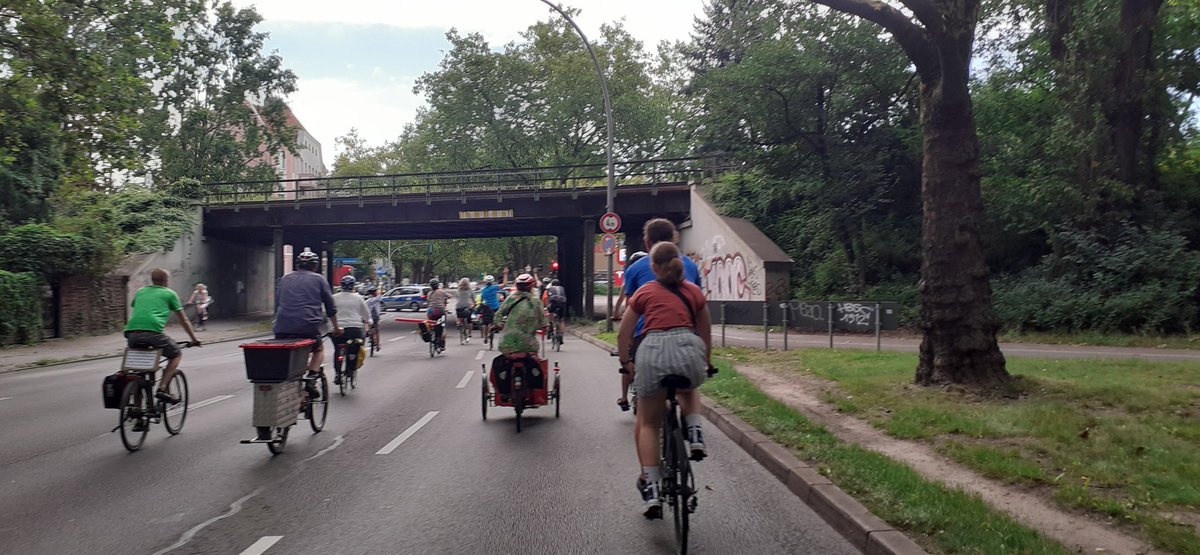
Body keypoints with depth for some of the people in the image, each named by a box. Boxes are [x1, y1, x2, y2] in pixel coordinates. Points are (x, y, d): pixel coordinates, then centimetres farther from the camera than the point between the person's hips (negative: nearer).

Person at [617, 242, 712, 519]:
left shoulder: (644, 293, 17)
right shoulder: (695, 292, 21)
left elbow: (623, 336, 19)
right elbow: (706, 333, 30)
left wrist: (626, 362, 34)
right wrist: (707, 363, 45)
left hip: (653, 352, -1)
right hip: (688, 349, 1)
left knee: (648, 424, 17)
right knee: (688, 390, 37)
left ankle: (651, 488, 9)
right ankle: (695, 434, 12)